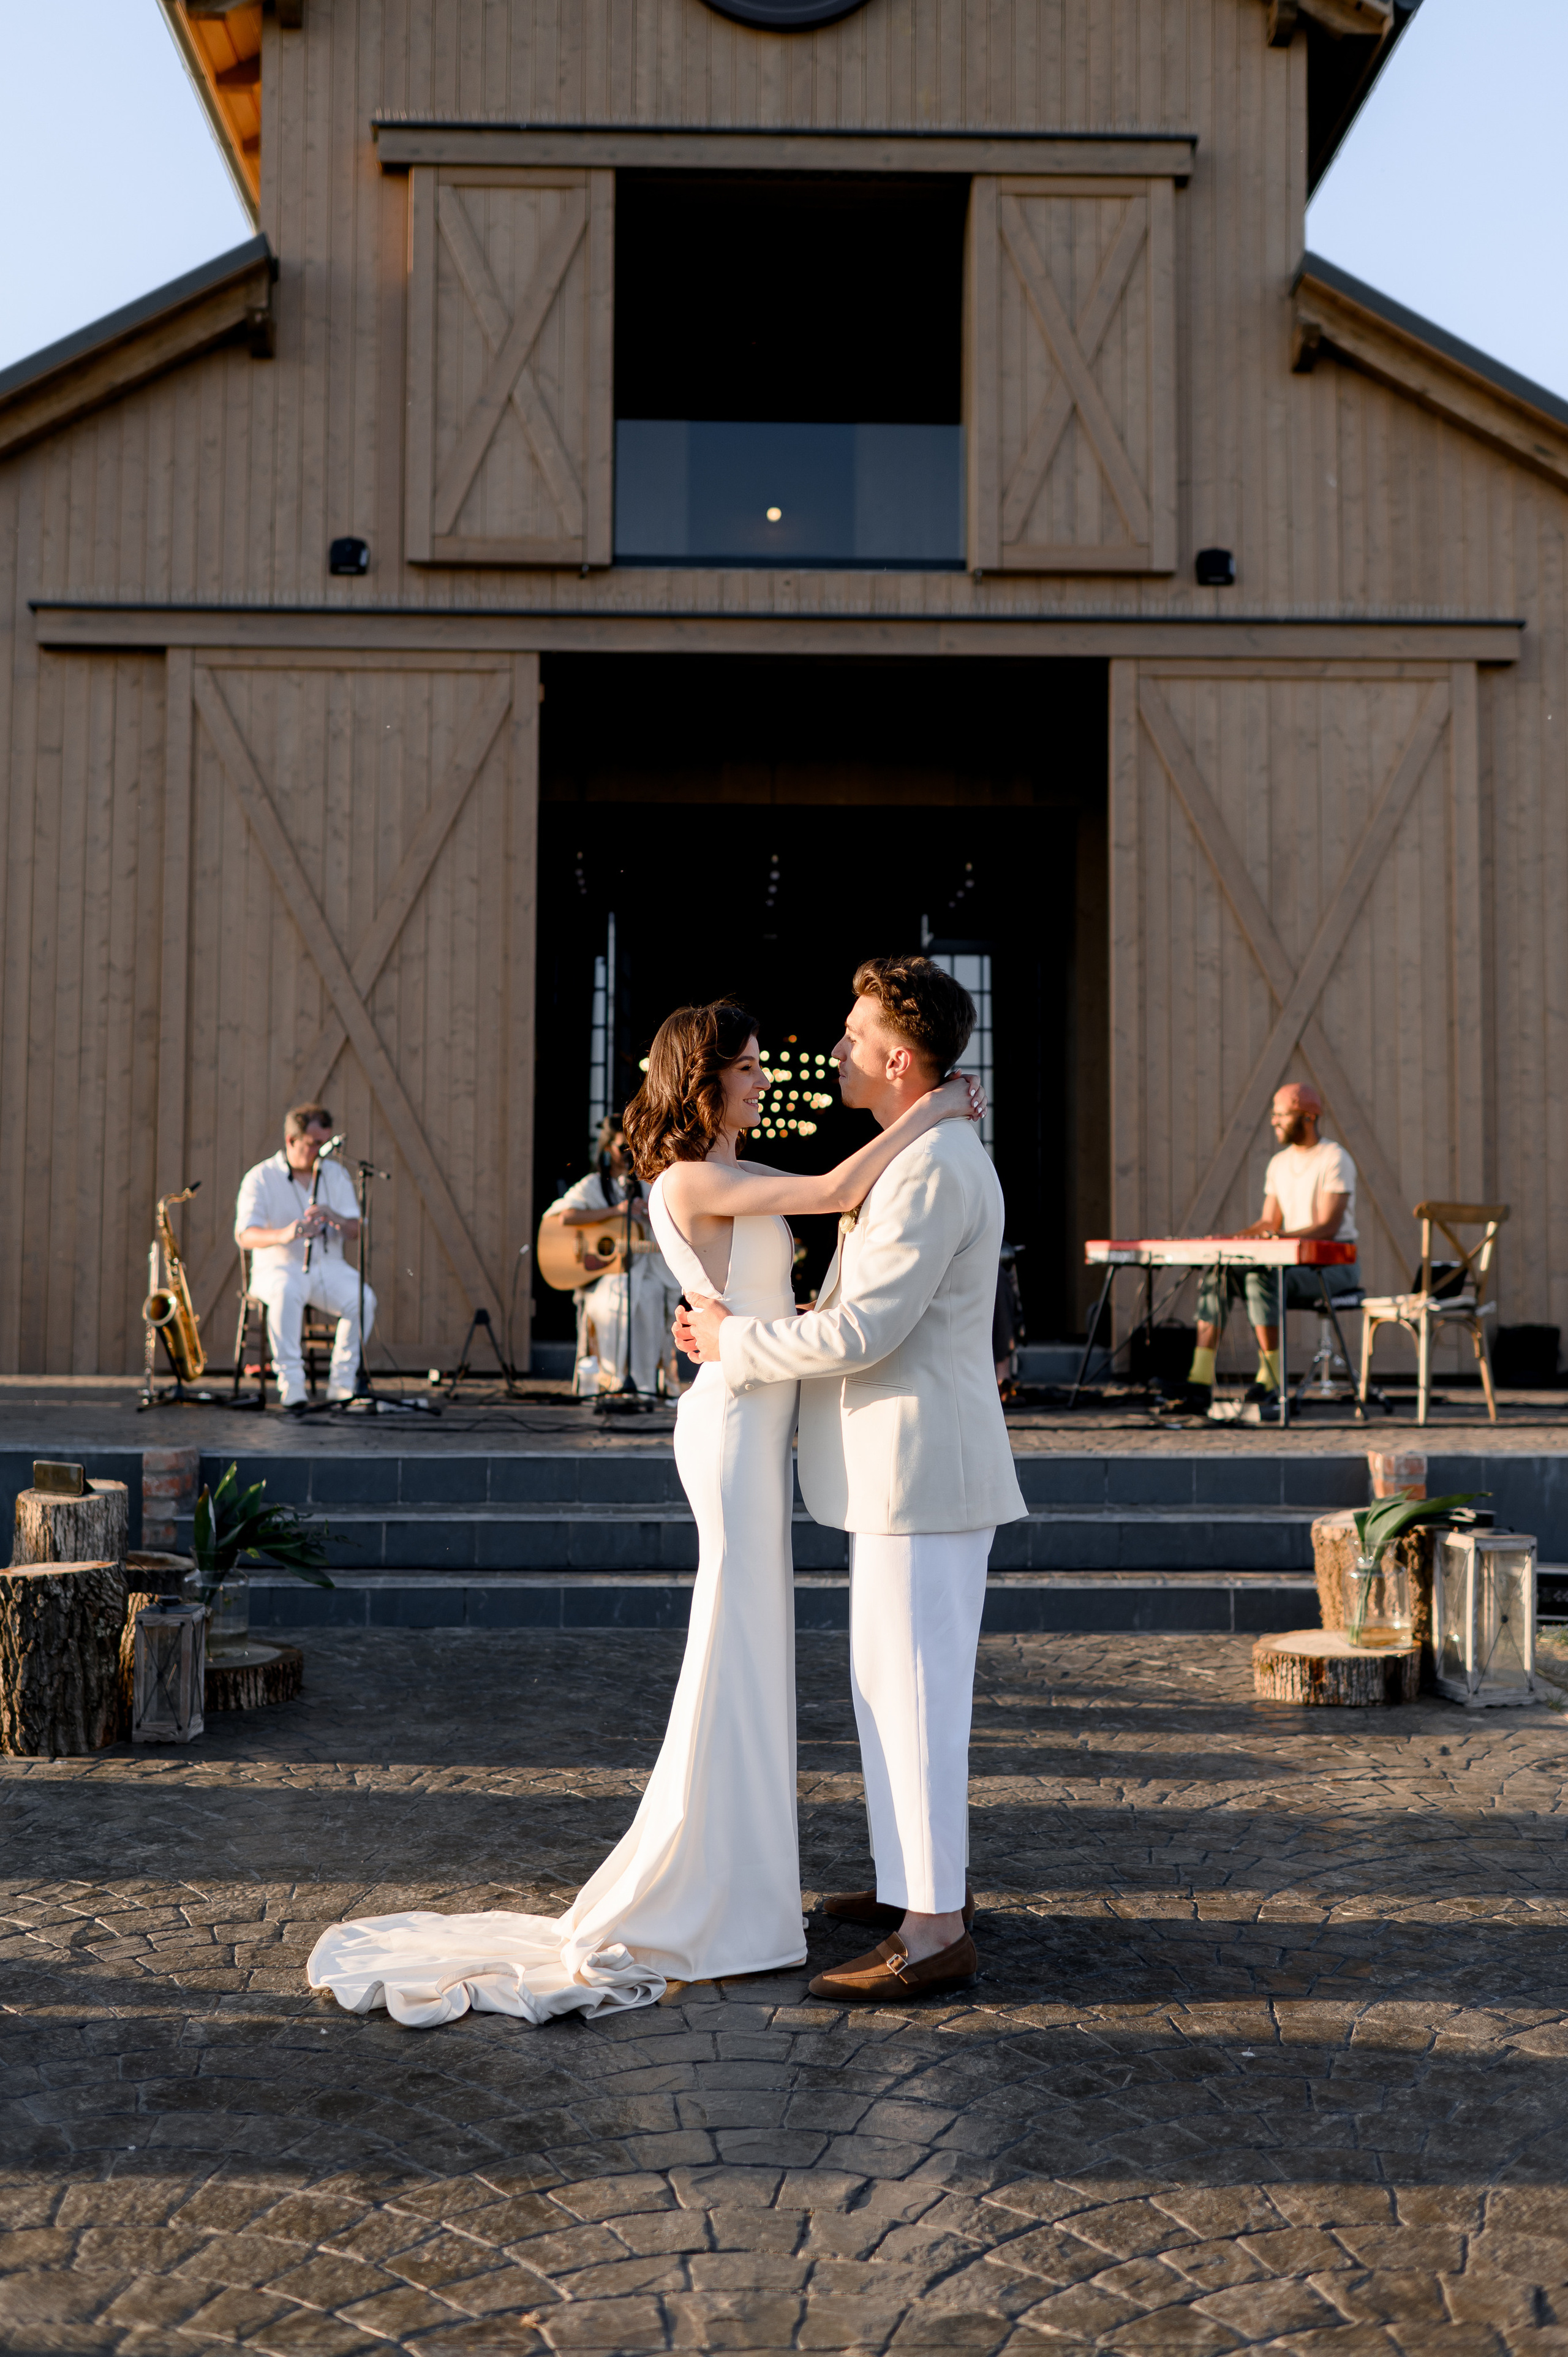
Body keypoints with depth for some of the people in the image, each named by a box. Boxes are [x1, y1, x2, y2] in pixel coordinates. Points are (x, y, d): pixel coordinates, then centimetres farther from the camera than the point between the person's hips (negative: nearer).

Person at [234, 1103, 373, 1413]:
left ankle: (341, 1387, -18)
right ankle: (291, 1386, -36)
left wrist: (336, 1218, -21)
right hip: (278, 1268, -3)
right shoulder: (261, 1178, -2)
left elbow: (355, 1233, 3)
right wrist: (282, 1235, -37)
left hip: (329, 1268, 3)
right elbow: (244, 1236, -15)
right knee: (287, 1293, -38)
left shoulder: (336, 1175, 10)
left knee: (363, 1299, -27)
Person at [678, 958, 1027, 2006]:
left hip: (922, 1468, -11)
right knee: (897, 1682, 19)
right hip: (906, 1465, 11)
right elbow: (868, 1314, 22)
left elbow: (861, 1331, -23)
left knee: (914, 1691, -5)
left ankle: (934, 1931, 3)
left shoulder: (934, 1167, -19)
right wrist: (744, 1336, 14)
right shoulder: (920, 1158, 16)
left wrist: (738, 1341, -10)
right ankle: (928, 1873, 31)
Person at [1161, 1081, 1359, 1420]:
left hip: (1335, 1265, -7)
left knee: (1261, 1278, -35)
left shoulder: (1334, 1159, -10)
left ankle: (1269, 1385, -29)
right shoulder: (1279, 1163, 14)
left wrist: (1281, 1237, -32)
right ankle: (1200, 1385, -21)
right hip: (1293, 1263, 8)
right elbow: (1269, 1223, 13)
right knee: (1216, 1274, -14)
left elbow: (1329, 1226, -20)